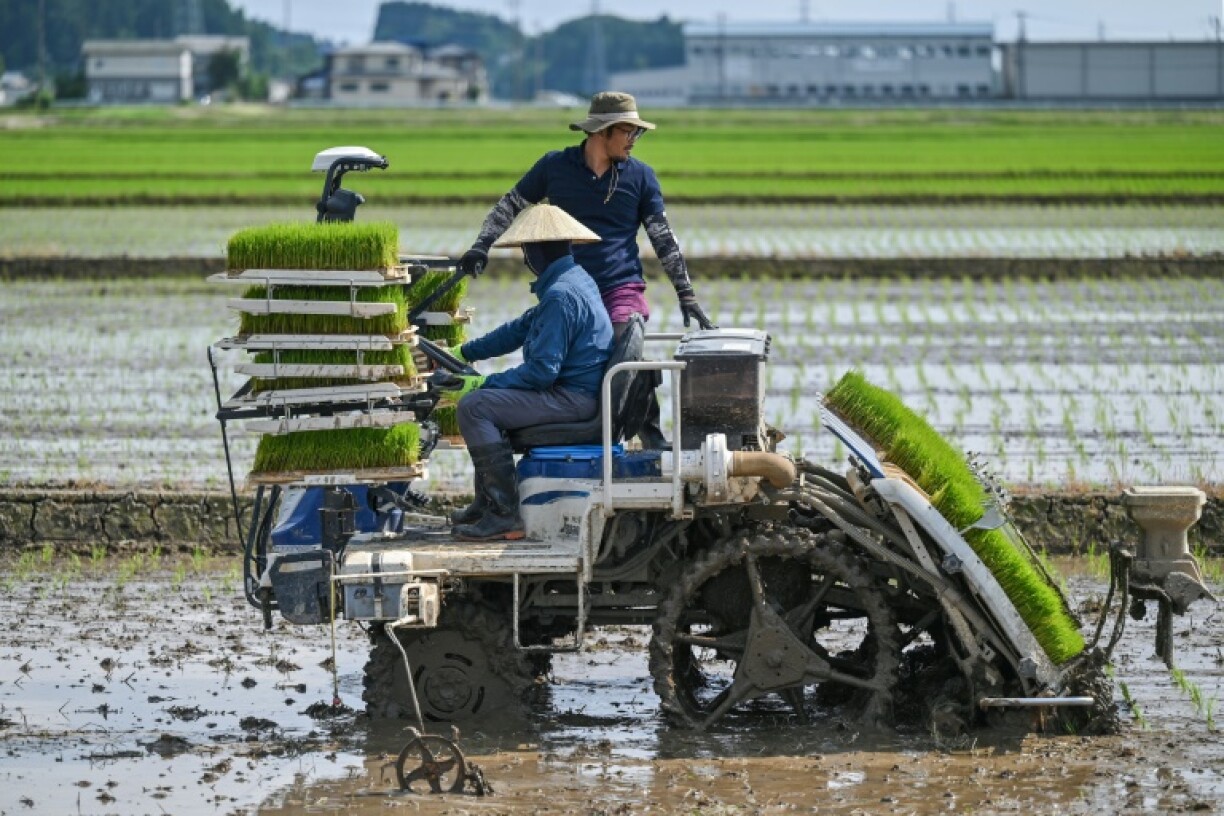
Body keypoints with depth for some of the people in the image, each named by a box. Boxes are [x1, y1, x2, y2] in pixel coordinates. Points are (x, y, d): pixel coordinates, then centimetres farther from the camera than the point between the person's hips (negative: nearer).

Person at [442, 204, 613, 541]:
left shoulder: (560, 295, -20)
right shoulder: (577, 280, 15)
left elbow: (542, 370, -24)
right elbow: (521, 328, 25)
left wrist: (483, 383, -14)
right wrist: (464, 352, 29)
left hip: (572, 398, -11)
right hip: (579, 394, 11)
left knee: (474, 406, -19)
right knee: (484, 400, 25)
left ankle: (504, 515, -20)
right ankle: (487, 503, 25)